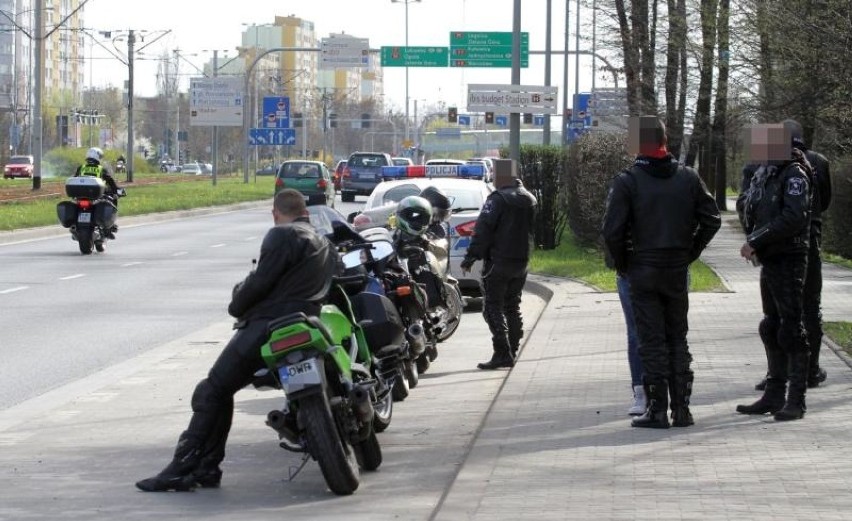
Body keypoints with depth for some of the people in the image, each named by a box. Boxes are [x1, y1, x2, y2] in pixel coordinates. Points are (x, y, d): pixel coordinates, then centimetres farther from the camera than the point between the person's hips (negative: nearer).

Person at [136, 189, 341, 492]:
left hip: (267, 325, -9)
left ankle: (181, 469, -12)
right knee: (221, 391, 16)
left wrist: (237, 305, 6)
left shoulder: (282, 236, -5)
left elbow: (259, 282, -11)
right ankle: (206, 467, 9)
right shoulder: (325, 245, 22)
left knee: (211, 391, -6)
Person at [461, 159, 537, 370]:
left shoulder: (497, 200, -14)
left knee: (493, 308, -6)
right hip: (521, 261, 8)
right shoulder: (529, 200, 12)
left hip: (498, 262, -8)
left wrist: (471, 257, -15)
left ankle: (502, 353, -15)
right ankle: (511, 353, 16)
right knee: (512, 307, 15)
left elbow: (483, 231, -18)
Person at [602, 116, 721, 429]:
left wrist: (622, 264, 0)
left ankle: (657, 410, 0)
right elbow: (712, 219, 5)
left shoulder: (627, 182, -10)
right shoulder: (688, 178, 3)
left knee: (651, 342, 1)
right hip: (678, 271, 3)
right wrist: (690, 252, 12)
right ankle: (681, 408, 12)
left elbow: (612, 230, -14)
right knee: (678, 339, 12)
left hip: (642, 272, -3)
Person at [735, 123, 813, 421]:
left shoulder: (794, 175, -12)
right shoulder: (763, 175, 13)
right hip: (769, 260, 9)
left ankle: (796, 400, -4)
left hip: (789, 259, -9)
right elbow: (749, 211, 17)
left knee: (791, 329, -7)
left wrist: (756, 241, -19)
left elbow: (794, 218, -22)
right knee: (772, 328, 13)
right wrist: (753, 243, -3)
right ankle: (774, 395, 20)